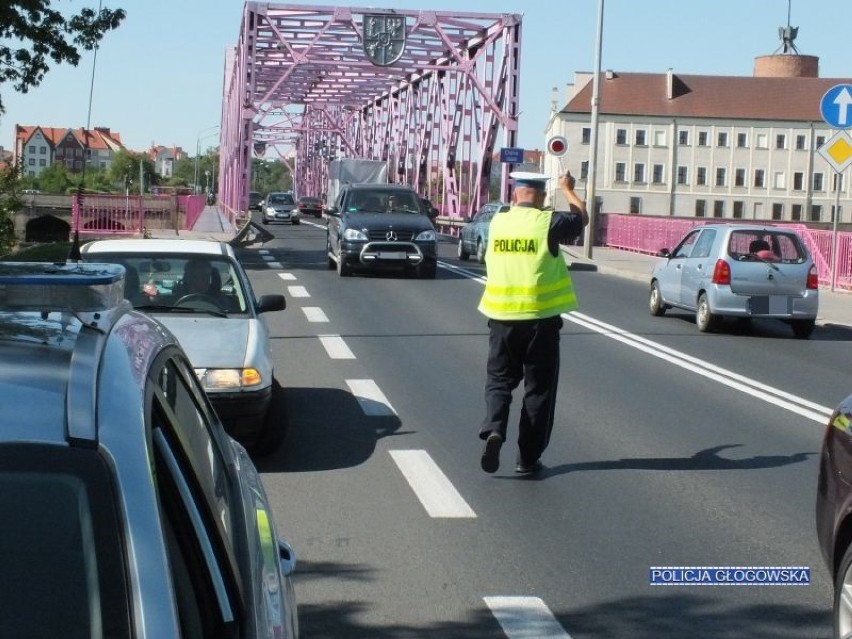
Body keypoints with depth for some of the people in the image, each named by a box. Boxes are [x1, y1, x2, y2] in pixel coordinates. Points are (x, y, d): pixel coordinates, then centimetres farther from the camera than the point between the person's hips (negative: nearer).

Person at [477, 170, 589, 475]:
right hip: (541, 318, -3)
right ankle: (528, 458, 9)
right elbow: (581, 217, 10)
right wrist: (567, 189, 25)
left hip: (502, 317, 3)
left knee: (499, 378, 15)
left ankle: (493, 429, -12)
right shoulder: (549, 222, -9)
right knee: (538, 387, 8)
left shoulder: (498, 222, 1)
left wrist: (516, 203, 39)